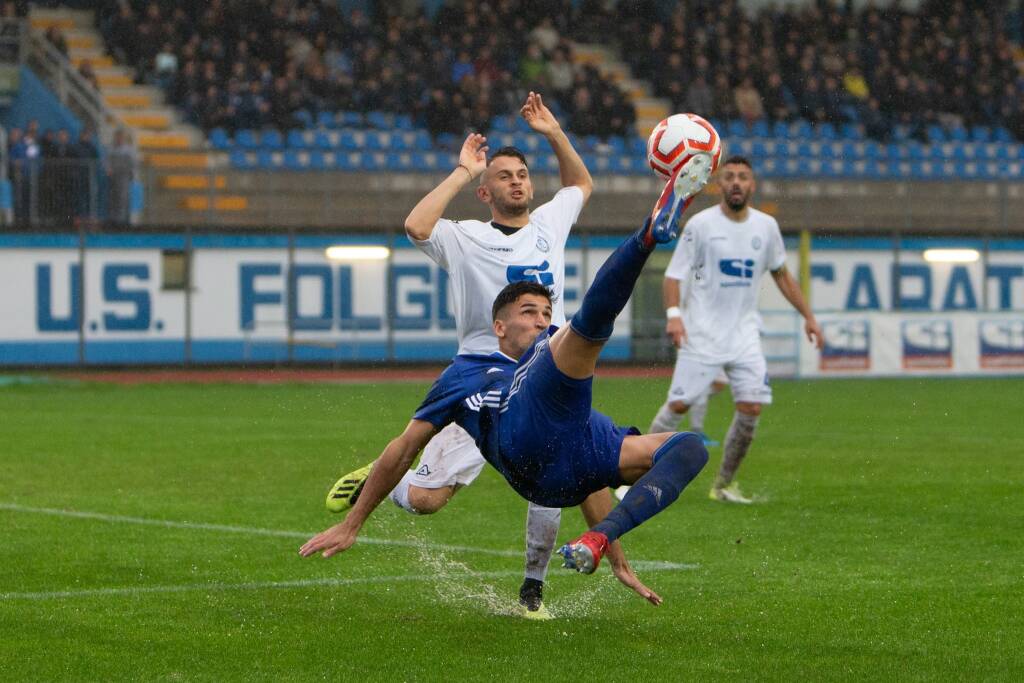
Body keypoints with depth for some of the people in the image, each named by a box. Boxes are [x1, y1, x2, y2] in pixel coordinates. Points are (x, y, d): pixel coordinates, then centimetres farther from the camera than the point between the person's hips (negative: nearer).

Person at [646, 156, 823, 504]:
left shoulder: (766, 226, 6)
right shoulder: (700, 224, -6)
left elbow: (781, 274, 20)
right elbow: (674, 274, -6)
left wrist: (808, 316, 16)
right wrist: (673, 314, -22)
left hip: (744, 334, 4)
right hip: (701, 333, -4)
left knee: (751, 408, -7)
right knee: (679, 405, -8)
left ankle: (723, 485, 9)